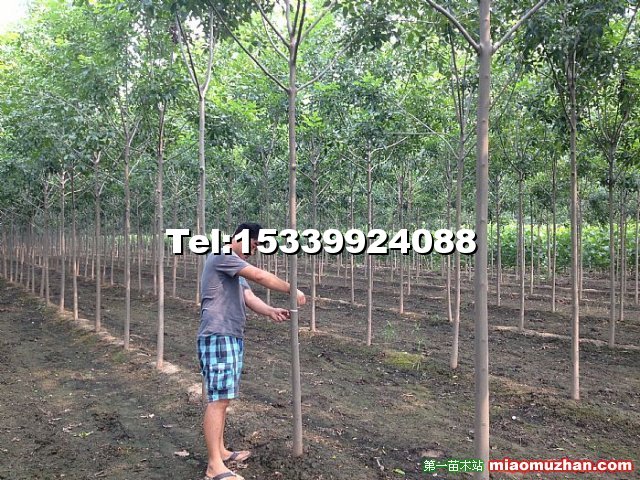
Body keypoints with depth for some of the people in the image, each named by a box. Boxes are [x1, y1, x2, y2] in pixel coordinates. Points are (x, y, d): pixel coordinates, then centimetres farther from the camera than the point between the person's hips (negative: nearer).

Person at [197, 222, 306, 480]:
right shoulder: (221, 257, -9)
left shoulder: (238, 270, 23)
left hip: (233, 337, 10)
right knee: (218, 399, -10)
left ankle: (220, 450, 23)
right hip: (217, 337, -10)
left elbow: (249, 297, 10)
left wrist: (270, 311, -8)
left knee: (222, 398, 14)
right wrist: (291, 289, -8)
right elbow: (260, 276, -16)